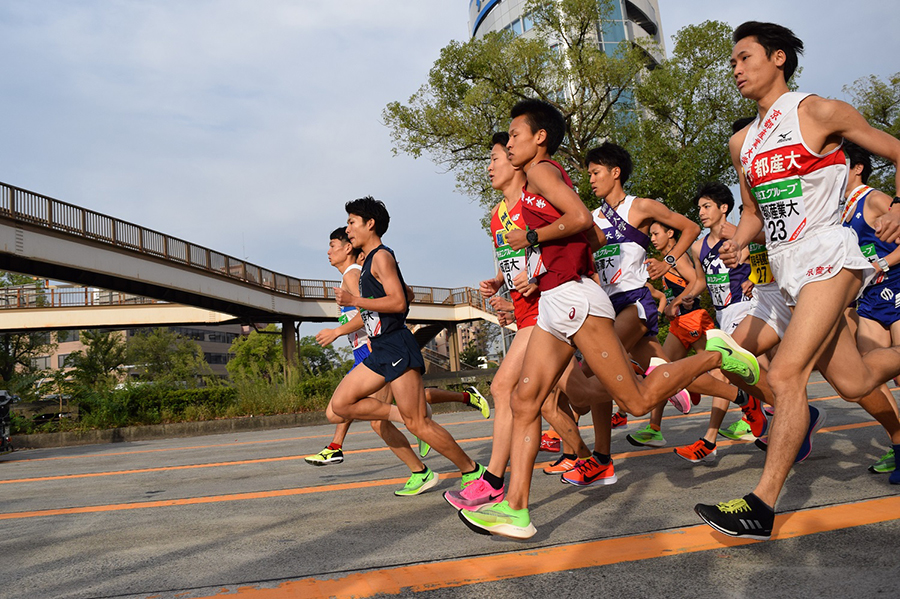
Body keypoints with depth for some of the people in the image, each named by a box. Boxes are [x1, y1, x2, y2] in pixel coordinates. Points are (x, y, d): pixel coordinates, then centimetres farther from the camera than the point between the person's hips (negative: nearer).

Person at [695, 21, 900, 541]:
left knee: (786, 374, -19)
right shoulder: (741, 143, 15)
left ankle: (763, 505, -16)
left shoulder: (818, 112, -3)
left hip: (826, 253, -7)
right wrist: (738, 243, 2)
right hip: (786, 267, 7)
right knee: (853, 381, 9)